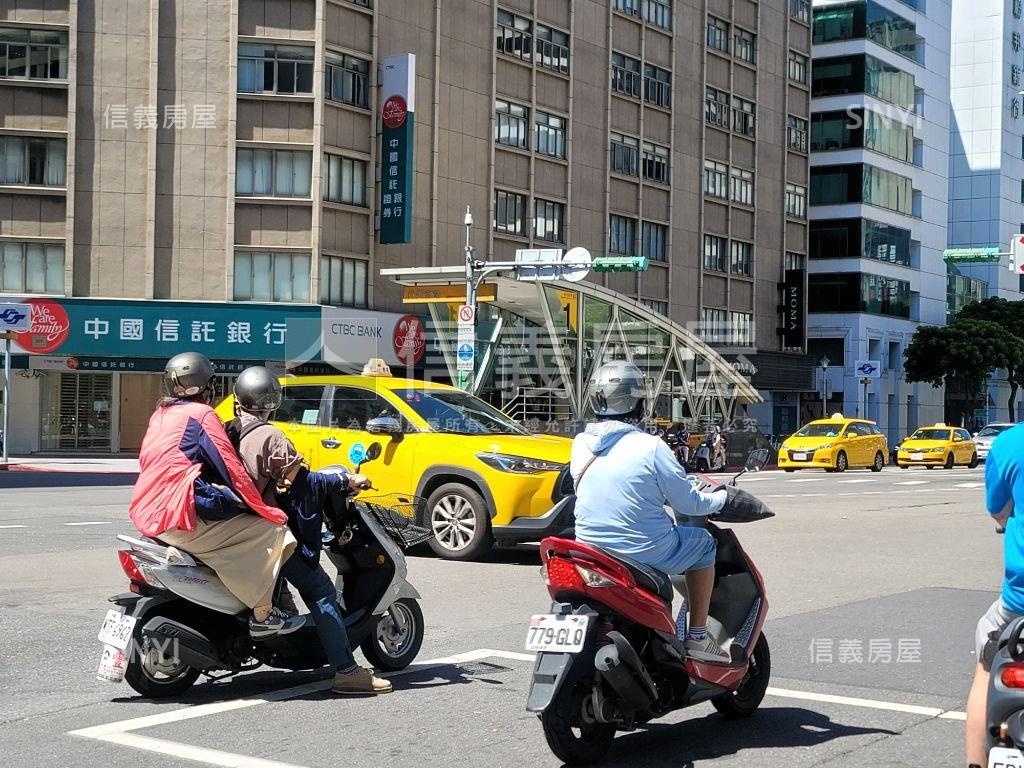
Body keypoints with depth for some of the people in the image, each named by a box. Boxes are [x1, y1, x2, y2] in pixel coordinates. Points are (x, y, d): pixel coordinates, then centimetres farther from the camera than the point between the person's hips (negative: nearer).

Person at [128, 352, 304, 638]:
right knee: (271, 530, -6)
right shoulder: (200, 414, -6)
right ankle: (262, 614, -8)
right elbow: (231, 470, -12)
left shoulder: (161, 414, 19)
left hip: (149, 517, 10)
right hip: (181, 519, -10)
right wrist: (268, 512, -5)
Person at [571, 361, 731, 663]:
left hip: (589, 550, 6)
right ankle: (697, 637, 17)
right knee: (703, 542, 20)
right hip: (644, 553, -6)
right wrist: (721, 497, 13)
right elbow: (688, 503, -8)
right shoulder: (649, 447, -15)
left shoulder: (580, 444, 1)